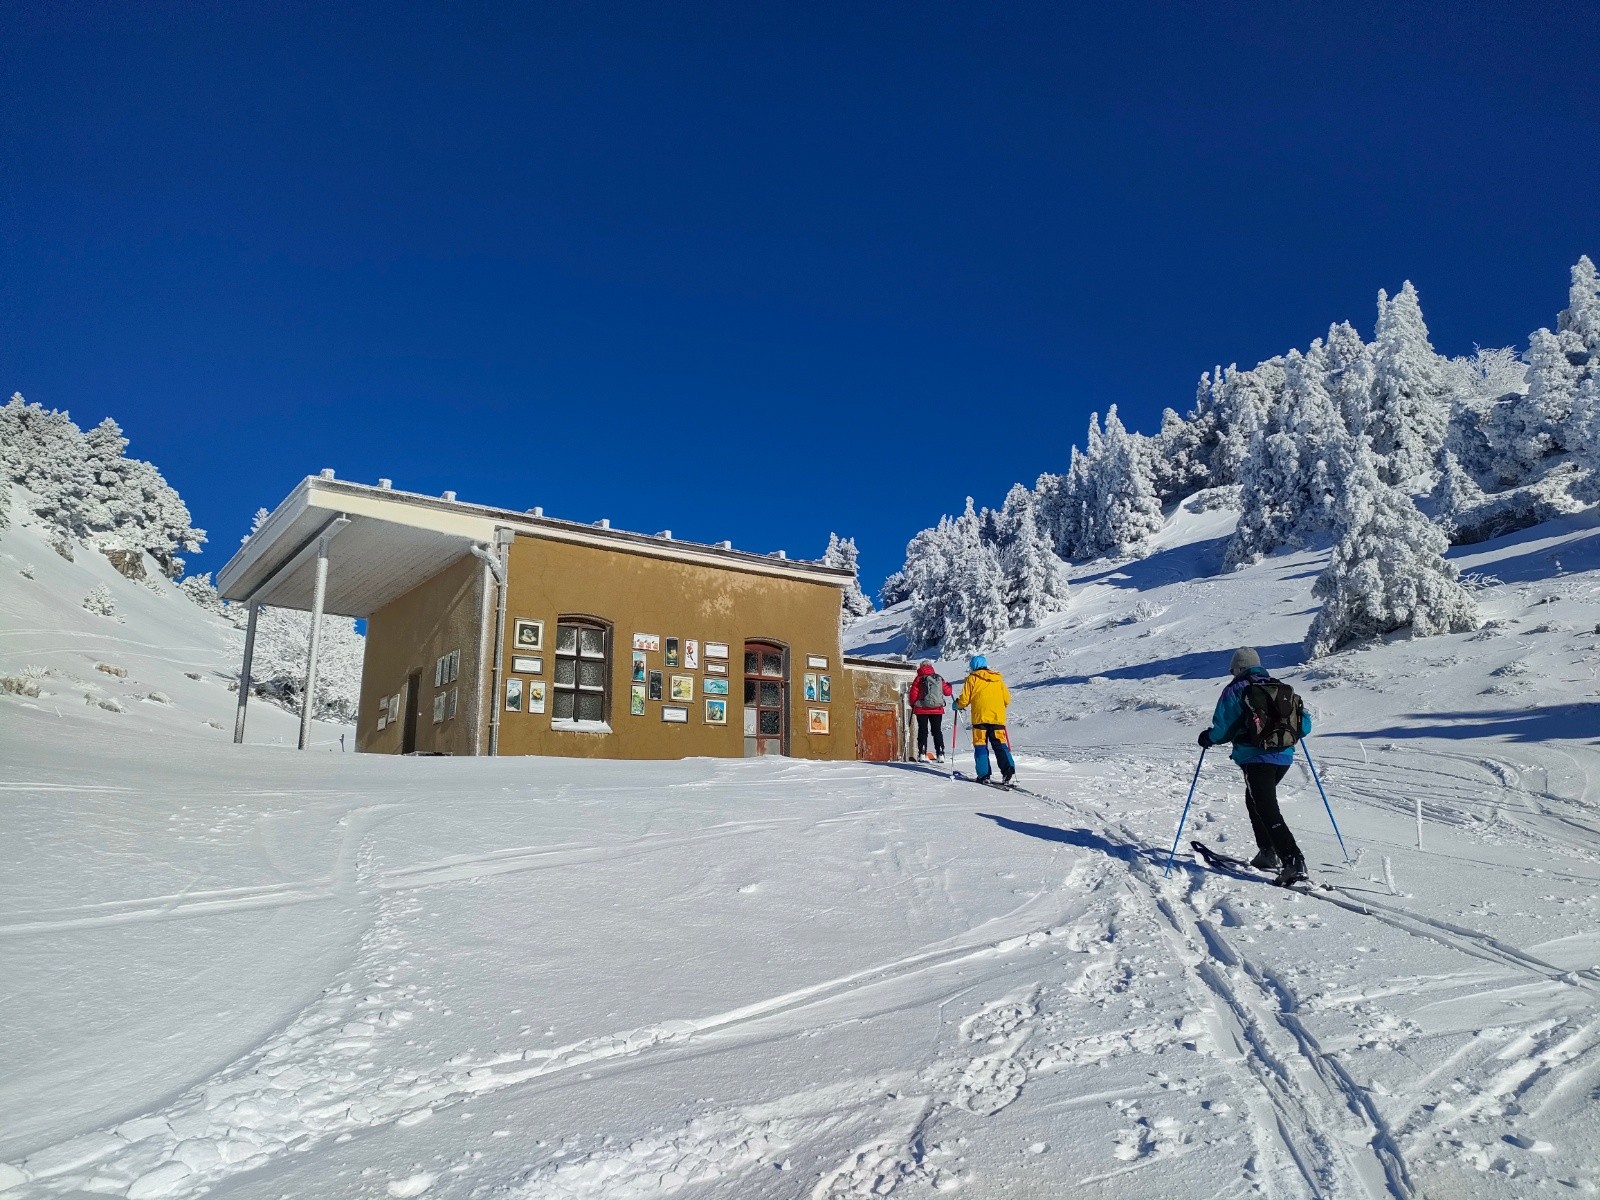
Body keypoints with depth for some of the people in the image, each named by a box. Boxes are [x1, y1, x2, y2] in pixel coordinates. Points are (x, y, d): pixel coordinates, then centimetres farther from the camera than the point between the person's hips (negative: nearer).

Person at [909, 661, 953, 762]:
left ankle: (922, 753, -3)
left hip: (922, 709, -2)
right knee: (937, 731, 8)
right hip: (937, 709, 2)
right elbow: (947, 692, 9)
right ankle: (940, 754, 4)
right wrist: (949, 686, 32)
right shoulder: (939, 679, 4)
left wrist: (913, 705, 10)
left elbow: (913, 694, -7)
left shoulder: (919, 679, -4)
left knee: (923, 731, 4)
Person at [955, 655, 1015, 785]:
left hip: (980, 717, -3)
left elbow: (964, 700, 0)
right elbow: (1007, 699, 14)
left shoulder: (972, 679, 2)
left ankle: (984, 775, -1)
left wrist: (958, 705, 21)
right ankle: (1008, 767, -13)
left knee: (980, 745, 4)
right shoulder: (998, 678, 13)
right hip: (998, 717, 3)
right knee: (1000, 744, 7)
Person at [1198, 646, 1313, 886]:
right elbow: (1304, 724, 12)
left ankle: (1293, 861, -20)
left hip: (1256, 758, -7)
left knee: (1268, 811, -8)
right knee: (1255, 800, 24)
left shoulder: (1235, 690, -2)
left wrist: (1207, 738, 13)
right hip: (1284, 757, 7)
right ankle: (1268, 853, 24)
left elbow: (1223, 729, -7)